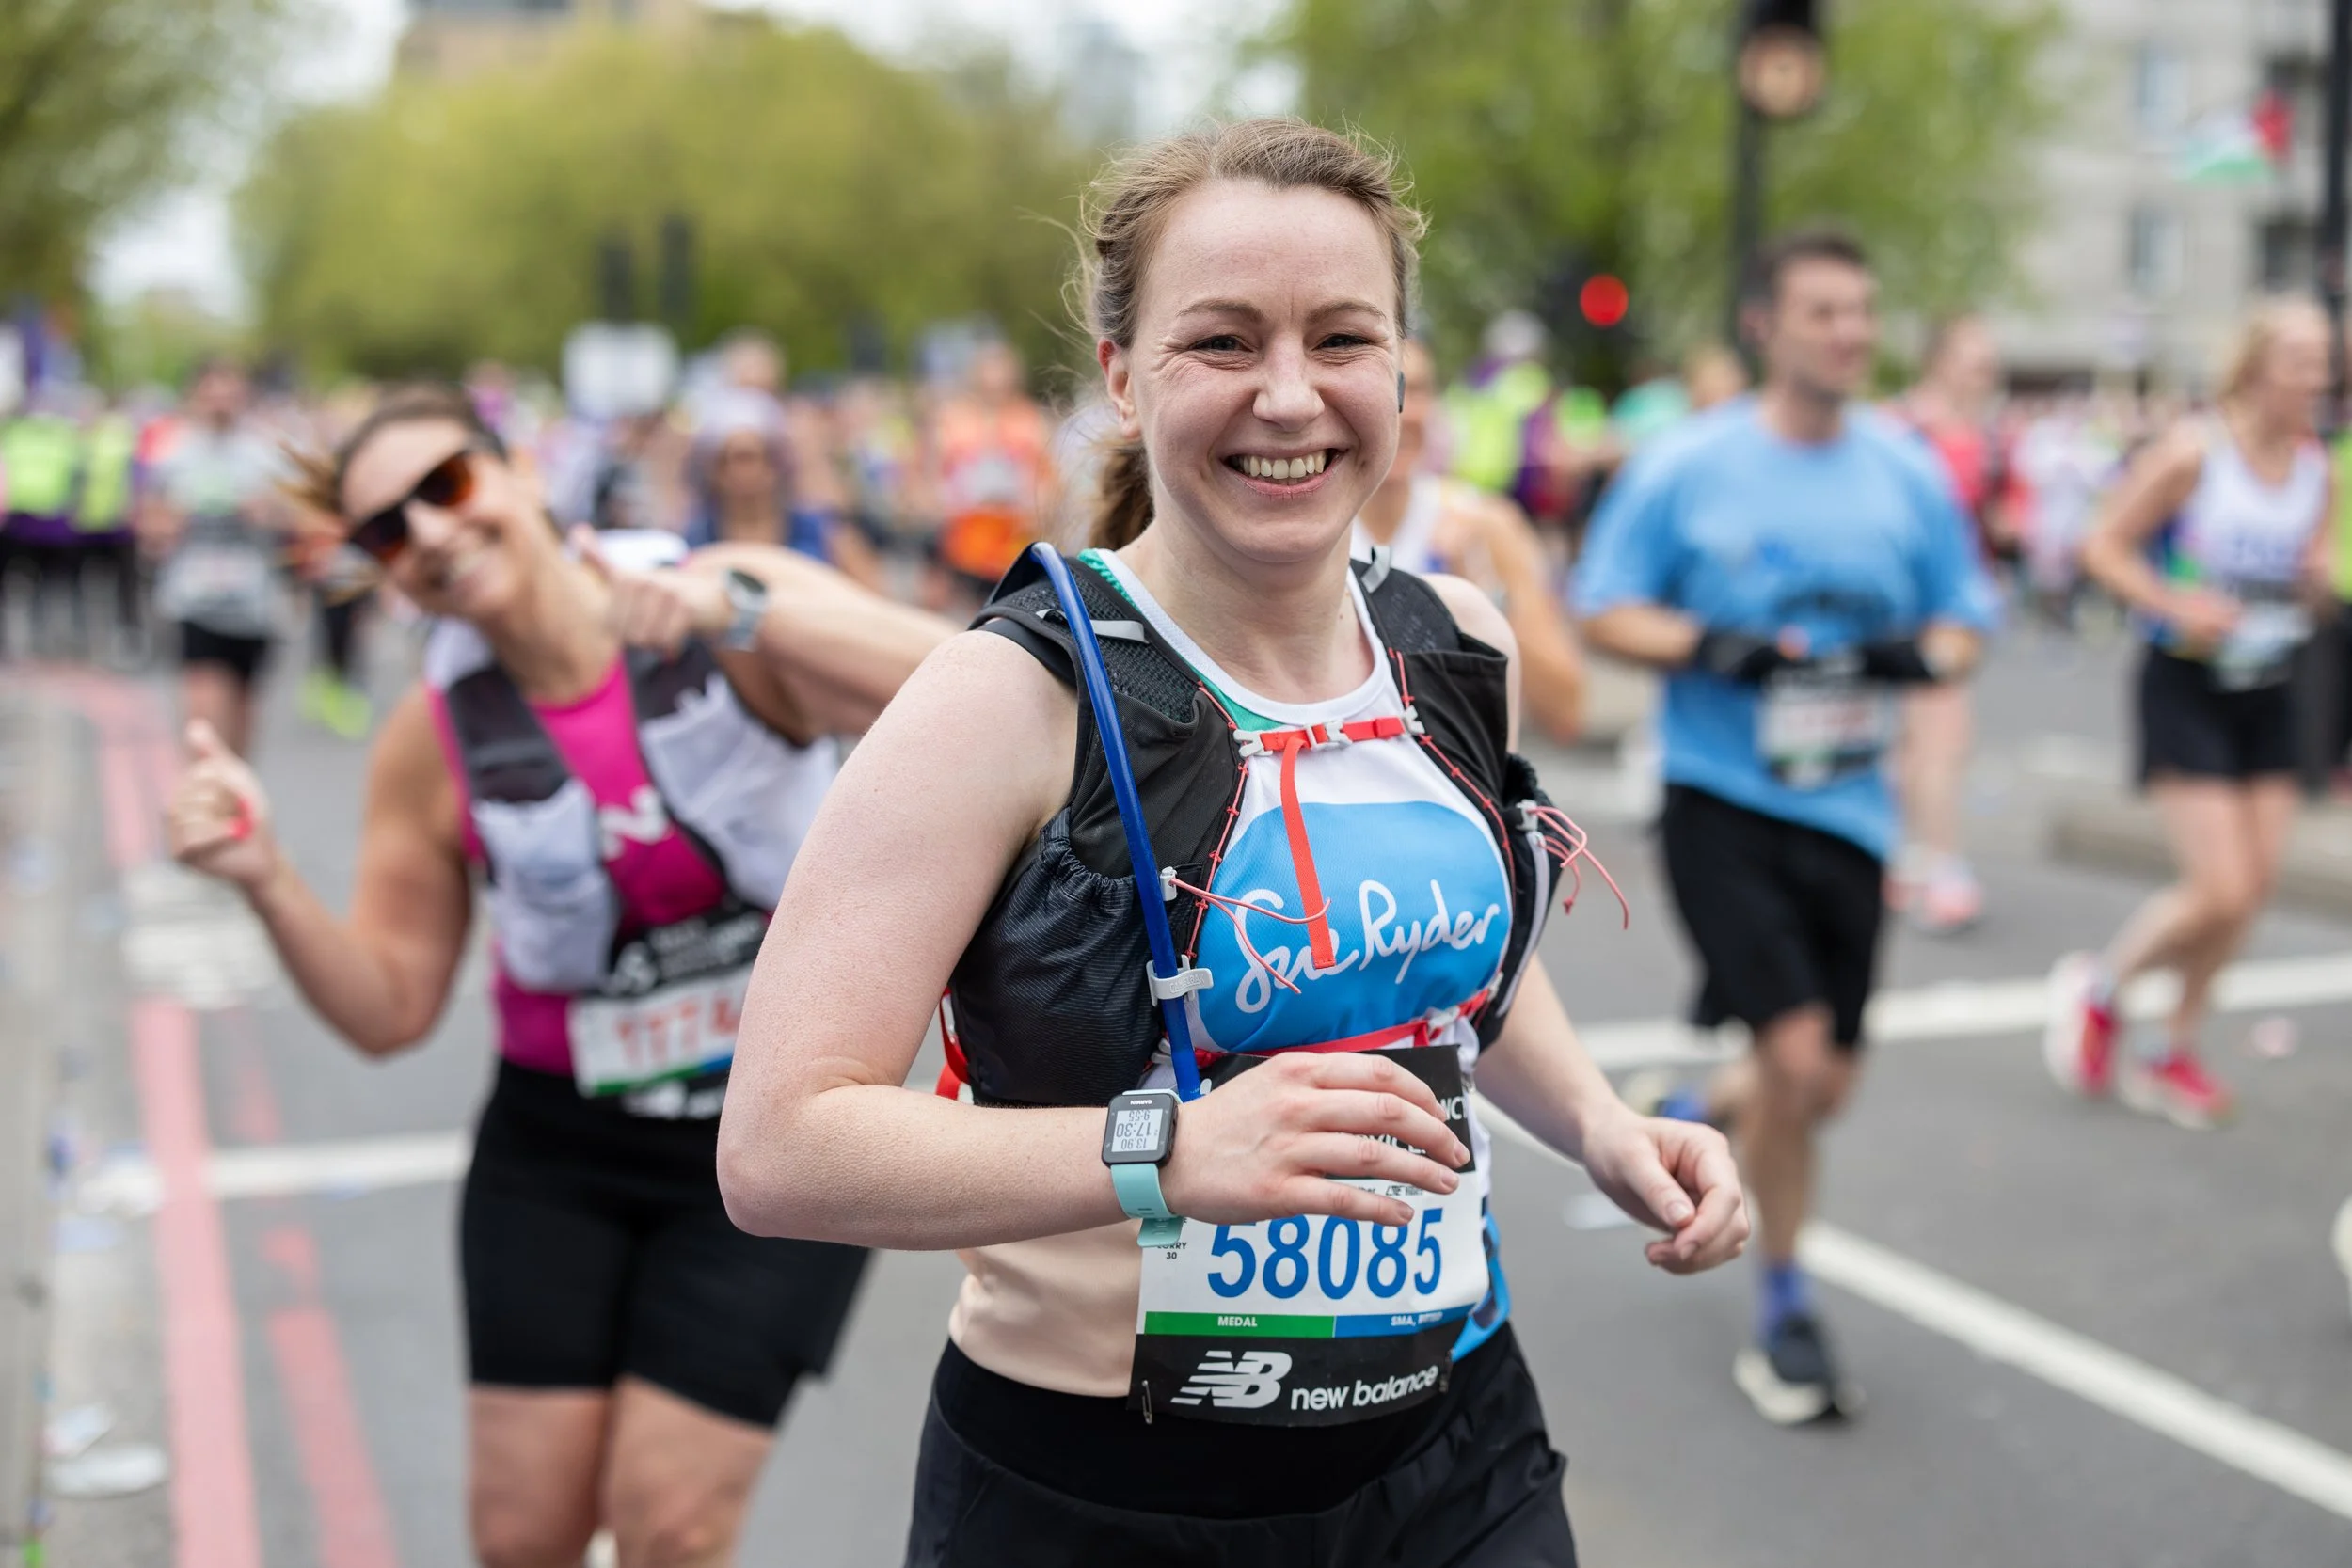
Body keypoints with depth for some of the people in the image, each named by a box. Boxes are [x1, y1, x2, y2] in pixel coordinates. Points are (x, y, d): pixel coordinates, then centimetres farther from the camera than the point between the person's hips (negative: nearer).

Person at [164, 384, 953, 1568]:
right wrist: (265, 880, -16)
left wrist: (737, 608, -40)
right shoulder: (432, 740, -4)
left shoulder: (733, 610, -13)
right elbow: (390, 1009, 1)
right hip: (561, 1144, 3)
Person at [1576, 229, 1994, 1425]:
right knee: (1794, 1056, -12)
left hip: (1847, 810, 4)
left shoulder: (1908, 473, 4)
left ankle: (1693, 1118, 44)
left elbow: (1963, 622, 12)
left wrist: (1921, 655, -11)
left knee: (1825, 1085, 9)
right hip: (1721, 799, -4)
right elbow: (1604, 611, -1)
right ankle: (1784, 1316, 9)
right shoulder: (1687, 466, -5)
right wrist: (1712, 649, -19)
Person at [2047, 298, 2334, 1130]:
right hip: (2187, 686, -6)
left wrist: (2319, 579, -8)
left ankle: (2171, 1053, 24)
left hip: (2268, 693, 6)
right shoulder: (2193, 451, -13)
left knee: (2255, 885, 6)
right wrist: (2178, 607, -21)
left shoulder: (2319, 469, 4)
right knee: (2220, 892, -12)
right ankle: (2095, 988, 16)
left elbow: (2314, 582, 15)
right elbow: (2103, 545, -10)